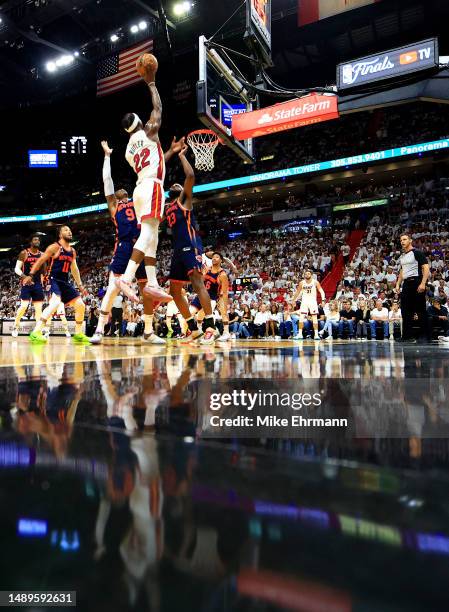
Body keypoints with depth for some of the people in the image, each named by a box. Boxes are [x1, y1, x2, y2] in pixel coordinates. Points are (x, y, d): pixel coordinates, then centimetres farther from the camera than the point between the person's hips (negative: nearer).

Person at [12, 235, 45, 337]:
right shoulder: (24, 253, -2)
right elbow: (17, 268, -7)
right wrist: (23, 275, -25)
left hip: (38, 283, 4)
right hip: (26, 283, -4)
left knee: (39, 308, 1)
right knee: (24, 305, -12)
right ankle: (15, 327, 4)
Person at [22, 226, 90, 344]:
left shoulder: (72, 251, 15)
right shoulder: (55, 247, -6)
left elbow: (74, 269, 22)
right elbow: (40, 261, -6)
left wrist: (80, 285, 20)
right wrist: (31, 275, -12)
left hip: (65, 282, 8)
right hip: (53, 280, -8)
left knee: (81, 305, 4)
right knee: (55, 303, -32)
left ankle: (78, 334, 17)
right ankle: (36, 333, -31)